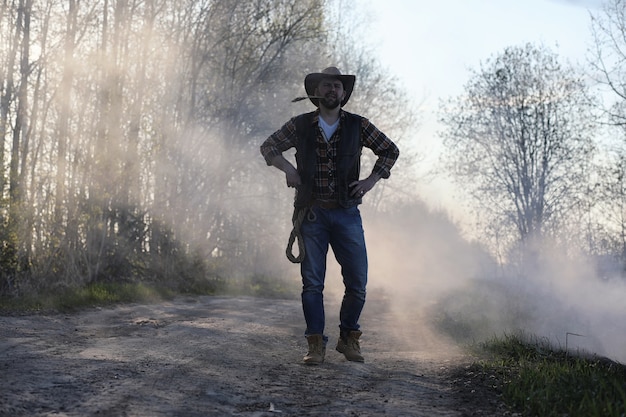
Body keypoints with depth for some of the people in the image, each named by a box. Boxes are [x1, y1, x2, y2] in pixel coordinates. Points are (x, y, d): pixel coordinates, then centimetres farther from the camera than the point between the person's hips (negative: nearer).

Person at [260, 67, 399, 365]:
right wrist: (288, 168, -2)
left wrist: (371, 180, 3)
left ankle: (348, 338, 19)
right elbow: (268, 147, 16)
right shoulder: (300, 125, 4)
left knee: (357, 282, -1)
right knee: (312, 282, -1)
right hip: (312, 214, 0)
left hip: (347, 213, 1)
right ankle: (316, 344, 7)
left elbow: (390, 151, 15)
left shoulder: (358, 126, 5)